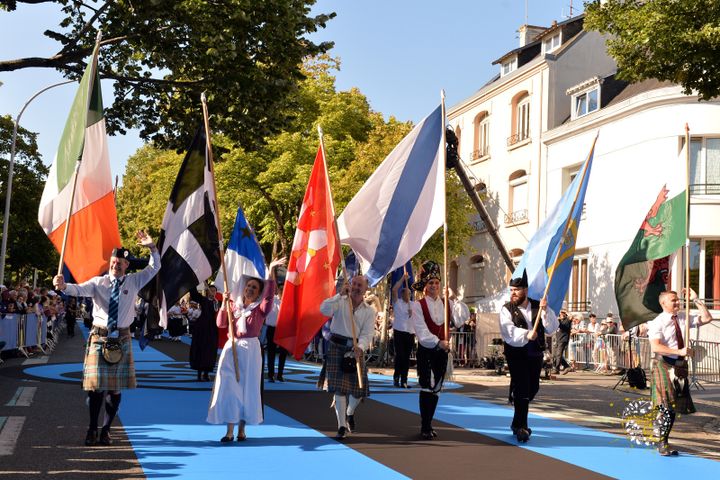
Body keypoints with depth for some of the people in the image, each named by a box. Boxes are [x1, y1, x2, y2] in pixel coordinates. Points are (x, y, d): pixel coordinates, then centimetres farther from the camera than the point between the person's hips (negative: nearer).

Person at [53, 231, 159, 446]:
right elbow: (80, 289, -17)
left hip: (122, 338, 2)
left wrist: (152, 247, -9)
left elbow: (154, 267, 8)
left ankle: (106, 429, 16)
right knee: (96, 384, 1)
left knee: (116, 386, 5)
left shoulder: (134, 281, 5)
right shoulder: (98, 282, -1)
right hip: (99, 336, -1)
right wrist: (63, 286, -39)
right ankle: (92, 429, 14)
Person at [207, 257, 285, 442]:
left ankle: (242, 428, 12)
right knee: (229, 387, -3)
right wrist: (224, 304, -10)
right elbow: (221, 324, 2)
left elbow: (270, 294, -16)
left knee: (247, 387, 2)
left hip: (250, 350, -2)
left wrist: (271, 270, -24)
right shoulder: (233, 305, 12)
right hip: (231, 348, 2)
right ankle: (229, 430, -2)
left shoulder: (260, 309, 3)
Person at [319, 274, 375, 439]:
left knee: (359, 388, 4)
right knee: (339, 387, -4)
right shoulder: (340, 302, 0)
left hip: (357, 349, 2)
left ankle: (350, 413, 36)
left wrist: (360, 347, -26)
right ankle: (342, 426, 6)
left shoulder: (369, 311, 4)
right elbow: (324, 310, -19)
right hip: (337, 348, -2)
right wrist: (340, 294, -24)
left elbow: (367, 334, -7)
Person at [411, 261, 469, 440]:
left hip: (442, 351, 5)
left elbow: (462, 319, -6)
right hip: (426, 350, -4)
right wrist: (437, 342, -25)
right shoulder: (418, 305, -5)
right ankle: (425, 428, -3)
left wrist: (456, 300, -12)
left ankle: (428, 425, 20)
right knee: (427, 388, -9)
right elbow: (421, 330, -15)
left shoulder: (447, 303, 7)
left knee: (436, 389, 10)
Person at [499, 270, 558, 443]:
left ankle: (518, 422, 34)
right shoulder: (507, 309, -6)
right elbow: (509, 333, -21)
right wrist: (526, 334, -36)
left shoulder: (537, 306, 3)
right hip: (516, 354, -4)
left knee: (533, 388, 14)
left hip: (535, 354, 5)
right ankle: (520, 427, 0)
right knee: (521, 388, -11)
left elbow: (552, 329, -4)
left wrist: (545, 310, -18)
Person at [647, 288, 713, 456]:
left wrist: (696, 300, -1)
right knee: (667, 405, -6)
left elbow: (706, 318, 6)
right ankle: (662, 444, 6)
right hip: (664, 365, -6)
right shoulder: (658, 322, -10)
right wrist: (679, 352, -26)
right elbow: (655, 347, -21)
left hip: (679, 365, 6)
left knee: (675, 406, 11)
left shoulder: (683, 318, 9)